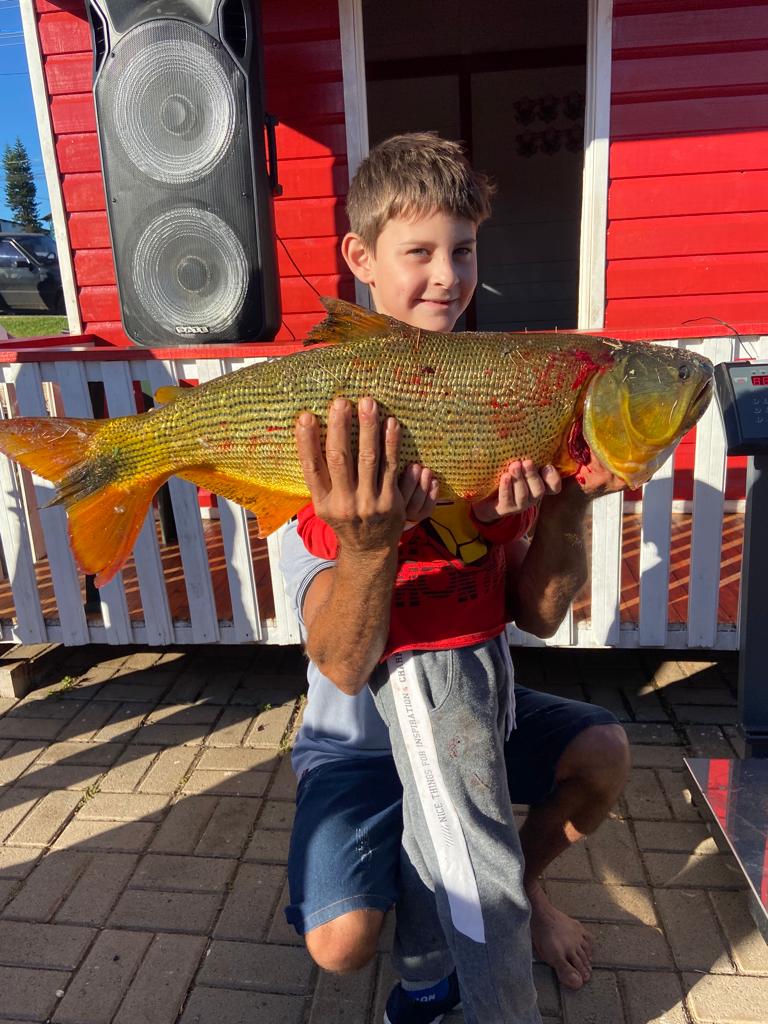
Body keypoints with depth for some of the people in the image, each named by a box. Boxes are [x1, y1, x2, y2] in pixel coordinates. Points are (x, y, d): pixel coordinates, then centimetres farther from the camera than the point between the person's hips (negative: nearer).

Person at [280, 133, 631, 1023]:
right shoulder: (321, 430, -19)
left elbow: (539, 617, -8)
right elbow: (343, 668, -24)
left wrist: (566, 507, -26)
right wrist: (367, 543, -43)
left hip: (476, 695, 5)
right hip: (362, 731, -4)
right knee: (342, 941, -19)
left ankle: (515, 889, 20)